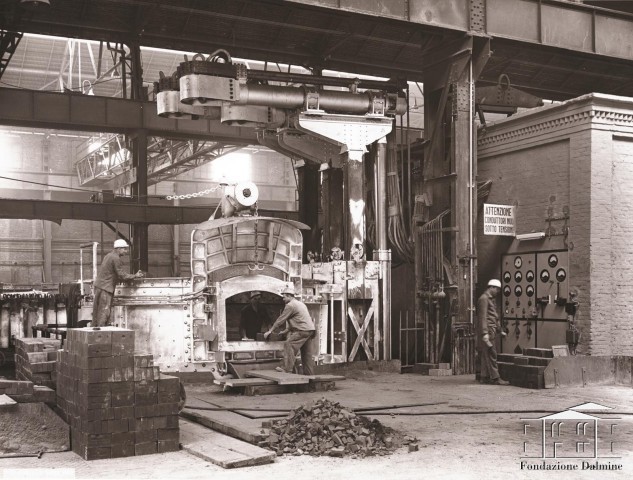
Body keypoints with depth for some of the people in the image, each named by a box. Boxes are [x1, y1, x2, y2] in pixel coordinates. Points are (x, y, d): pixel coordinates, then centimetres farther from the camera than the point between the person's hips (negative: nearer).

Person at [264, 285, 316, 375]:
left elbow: (281, 319, -5)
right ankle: (309, 373, 12)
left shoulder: (290, 305, -7)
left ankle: (287, 369, -16)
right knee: (307, 353, 11)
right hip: (310, 329, 10)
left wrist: (270, 331, 2)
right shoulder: (300, 304, 24)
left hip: (303, 330, -10)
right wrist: (286, 330, 30)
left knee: (289, 345, -11)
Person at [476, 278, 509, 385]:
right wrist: (485, 333, -24)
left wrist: (500, 330, 28)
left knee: (486, 355, 10)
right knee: (491, 354, -9)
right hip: (487, 330, -10)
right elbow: (483, 317, -18)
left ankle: (484, 377, 12)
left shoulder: (492, 299, 22)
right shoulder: (484, 298, -10)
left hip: (491, 330, 10)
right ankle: (495, 378, -9)